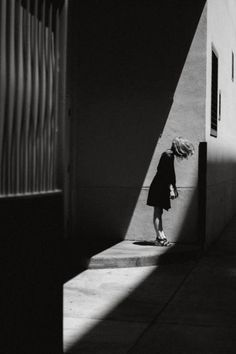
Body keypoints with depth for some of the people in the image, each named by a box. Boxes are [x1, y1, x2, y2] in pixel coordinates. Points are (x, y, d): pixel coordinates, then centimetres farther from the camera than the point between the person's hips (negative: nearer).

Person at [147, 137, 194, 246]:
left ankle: (161, 237, 13)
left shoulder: (168, 154, 16)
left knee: (158, 213, 9)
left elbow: (170, 174, 22)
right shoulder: (169, 155, -14)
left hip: (160, 187, 10)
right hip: (159, 188, -10)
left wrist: (173, 188, 24)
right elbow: (167, 173, -20)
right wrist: (171, 188, -20)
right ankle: (160, 238, -6)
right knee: (157, 212, -6)